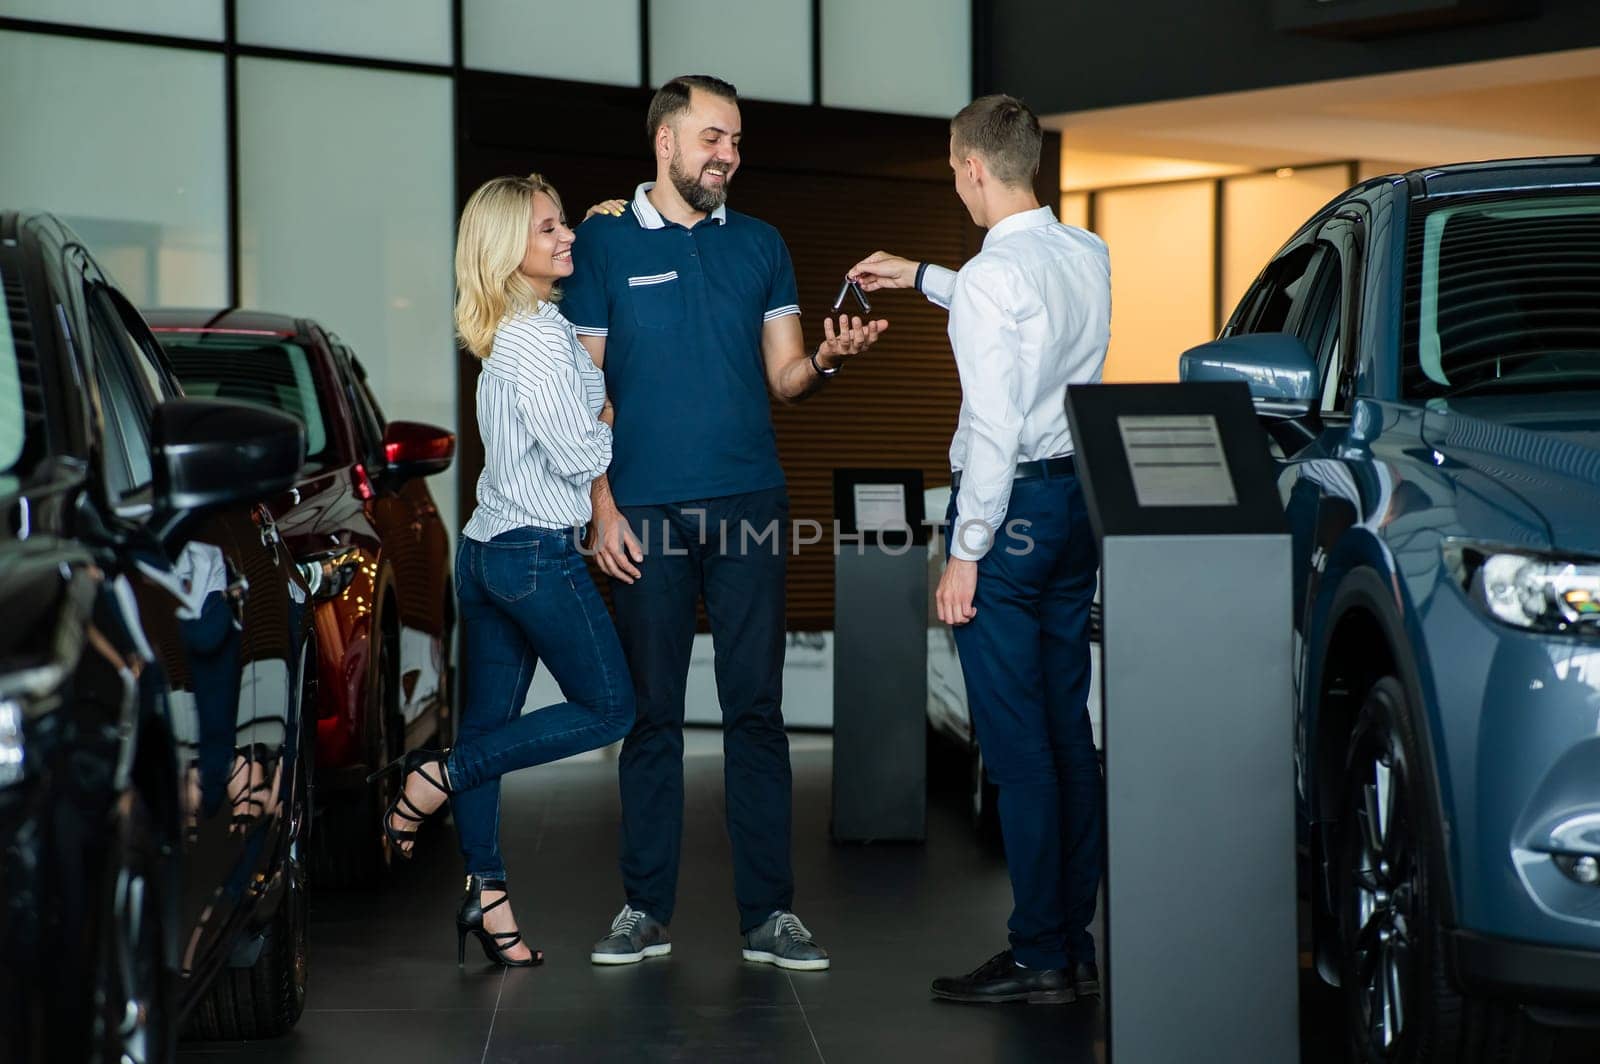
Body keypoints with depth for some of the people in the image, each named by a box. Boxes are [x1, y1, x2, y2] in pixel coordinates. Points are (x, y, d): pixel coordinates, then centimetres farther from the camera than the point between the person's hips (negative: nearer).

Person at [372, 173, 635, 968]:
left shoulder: (510, 333, 13)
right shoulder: (538, 340, -16)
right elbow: (579, 456, -17)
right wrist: (620, 420, 1)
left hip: (485, 549, 9)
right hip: (538, 553, -9)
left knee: (490, 722, 9)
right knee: (608, 709, 2)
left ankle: (485, 892, 13)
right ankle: (438, 777, -1)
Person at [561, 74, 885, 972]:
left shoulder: (760, 245, 11)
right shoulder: (606, 243, 3)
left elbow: (784, 377, 9)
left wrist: (826, 360, -14)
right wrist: (603, 509, -6)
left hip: (749, 507, 2)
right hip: (647, 515, -2)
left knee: (757, 710, 1)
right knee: (652, 714, 3)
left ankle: (769, 913, 4)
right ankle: (647, 911, 11)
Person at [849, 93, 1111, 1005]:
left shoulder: (991, 278, -16)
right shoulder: (1089, 257, 9)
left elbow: (994, 427, -19)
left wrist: (966, 552, -14)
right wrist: (923, 278, 37)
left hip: (1011, 503, -8)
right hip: (1077, 496, 8)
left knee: (1017, 741, -4)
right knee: (1069, 731, 11)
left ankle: (1039, 957, 0)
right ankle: (1077, 946, 16)